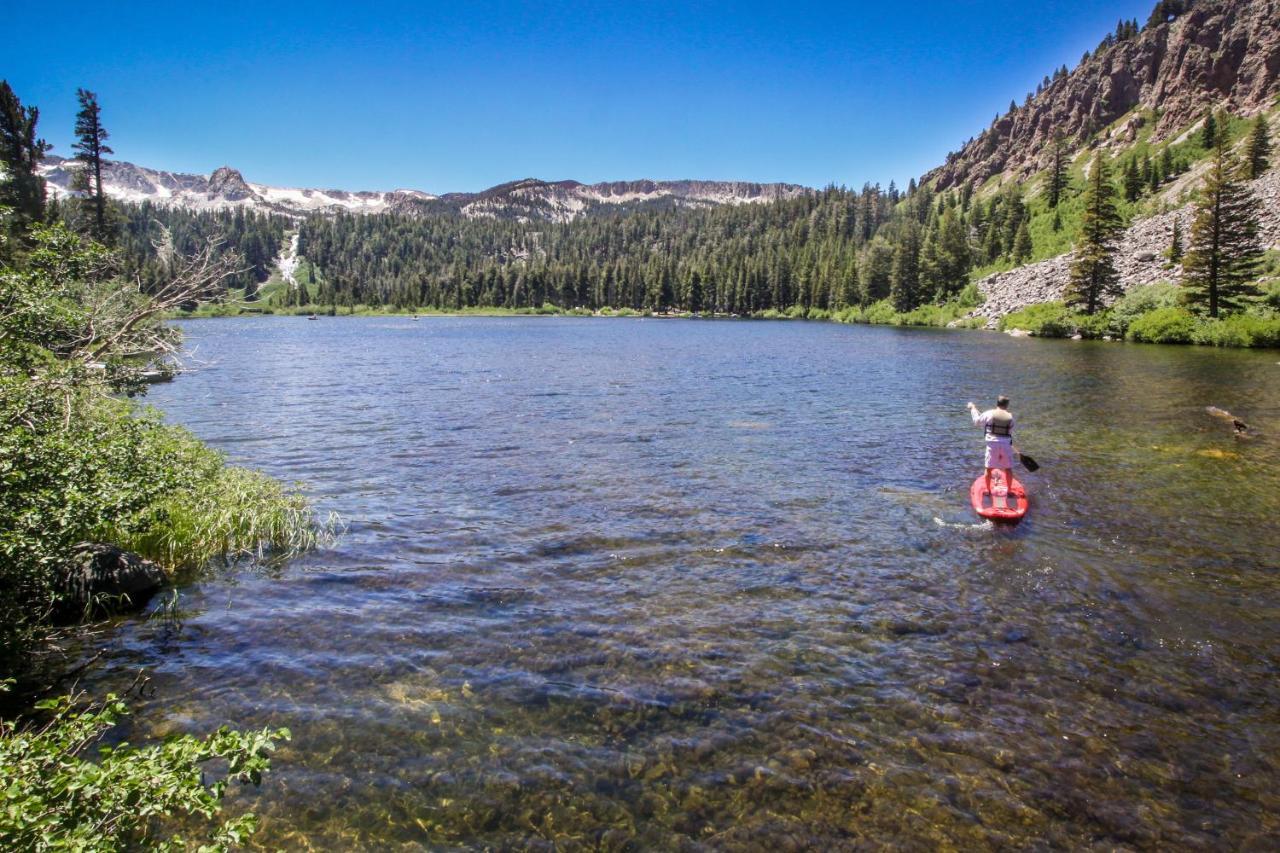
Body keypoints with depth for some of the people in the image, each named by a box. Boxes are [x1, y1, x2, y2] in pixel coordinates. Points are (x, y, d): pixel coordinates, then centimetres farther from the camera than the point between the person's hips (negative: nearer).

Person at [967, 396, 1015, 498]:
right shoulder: (1010, 417, -4)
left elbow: (977, 421, 5)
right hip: (1006, 444, 1)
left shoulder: (989, 414, -8)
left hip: (992, 443, -1)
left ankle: (988, 490, 17)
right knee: (1008, 469, 13)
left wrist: (973, 409, 19)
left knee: (989, 468, 11)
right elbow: (1010, 431, 5)